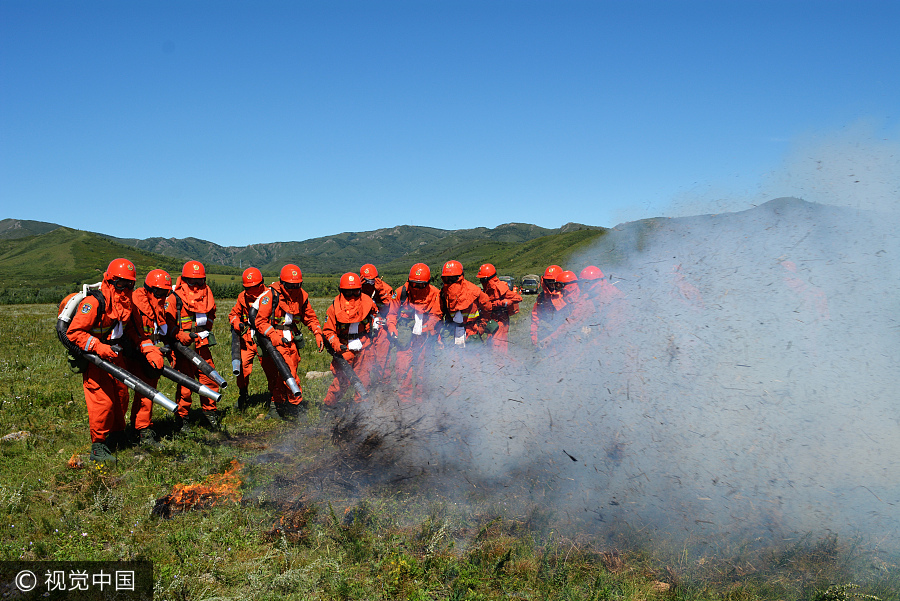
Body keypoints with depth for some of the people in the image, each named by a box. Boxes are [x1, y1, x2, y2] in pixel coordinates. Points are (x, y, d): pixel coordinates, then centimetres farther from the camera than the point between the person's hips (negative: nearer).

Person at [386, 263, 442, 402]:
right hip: (405, 333, 0)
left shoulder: (434, 293, -2)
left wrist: (425, 327, -10)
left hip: (423, 334, 0)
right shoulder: (401, 292, -2)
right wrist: (392, 330, -6)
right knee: (403, 365, -9)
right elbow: (392, 313, 9)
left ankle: (420, 397, 15)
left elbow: (435, 315, 6)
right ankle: (404, 397, 3)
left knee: (421, 366, 0)